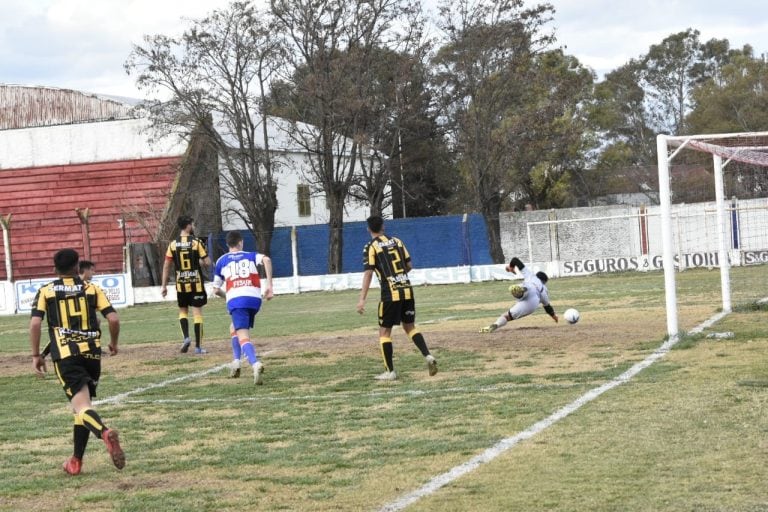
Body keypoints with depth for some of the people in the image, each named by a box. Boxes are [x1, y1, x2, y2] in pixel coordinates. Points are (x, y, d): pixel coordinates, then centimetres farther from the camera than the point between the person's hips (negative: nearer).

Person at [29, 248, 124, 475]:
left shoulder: (46, 291, 8)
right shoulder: (92, 289, 10)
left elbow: (35, 323, -4)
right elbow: (113, 319, 1)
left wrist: (36, 355, 3)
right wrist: (113, 343, 19)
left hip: (65, 355, -2)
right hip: (92, 353, 2)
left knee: (81, 406, -13)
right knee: (82, 405, 18)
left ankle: (105, 433, -44)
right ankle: (76, 461, 21)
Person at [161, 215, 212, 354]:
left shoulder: (173, 244, 1)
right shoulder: (196, 242, -7)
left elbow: (166, 266, 0)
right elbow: (207, 262, -10)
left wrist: (164, 285, 6)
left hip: (181, 284, 2)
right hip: (196, 283, -2)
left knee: (183, 311, 19)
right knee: (197, 312, 2)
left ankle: (186, 337, -3)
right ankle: (198, 346, 1)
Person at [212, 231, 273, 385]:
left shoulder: (221, 261, 20)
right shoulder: (251, 256, 20)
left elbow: (216, 290, 22)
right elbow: (266, 259, -4)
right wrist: (269, 285, -4)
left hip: (235, 300, -3)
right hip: (255, 298, 3)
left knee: (243, 337, -13)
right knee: (234, 328, 28)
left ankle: (256, 364, -39)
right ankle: (236, 362, 17)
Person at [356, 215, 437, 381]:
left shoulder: (371, 247, -4)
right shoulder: (397, 241, 11)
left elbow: (368, 273, -12)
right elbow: (409, 266, 14)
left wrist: (362, 299, -15)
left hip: (390, 294, -5)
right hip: (407, 291, 5)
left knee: (384, 331, 6)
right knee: (410, 327, 18)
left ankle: (390, 371, 5)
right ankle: (428, 356, -1)